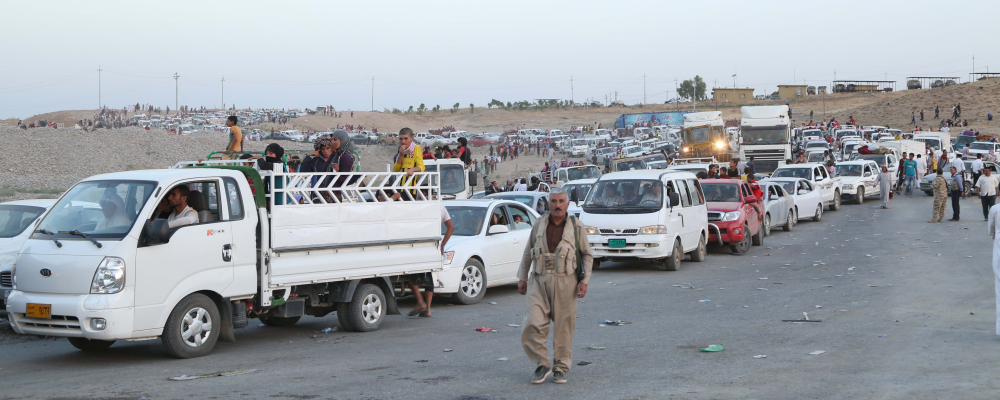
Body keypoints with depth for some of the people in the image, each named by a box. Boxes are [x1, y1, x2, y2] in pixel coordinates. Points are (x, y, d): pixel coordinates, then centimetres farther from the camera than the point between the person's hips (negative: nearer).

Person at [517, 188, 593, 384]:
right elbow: (527, 252, 16)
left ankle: (560, 368, 14)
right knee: (533, 324, -10)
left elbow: (587, 255, 8)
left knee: (563, 327, 1)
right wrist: (522, 277, 13)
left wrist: (584, 281, -2)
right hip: (539, 280, 1)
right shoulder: (539, 224, 8)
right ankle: (542, 364, 6)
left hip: (565, 282, -1)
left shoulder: (576, 227, 3)